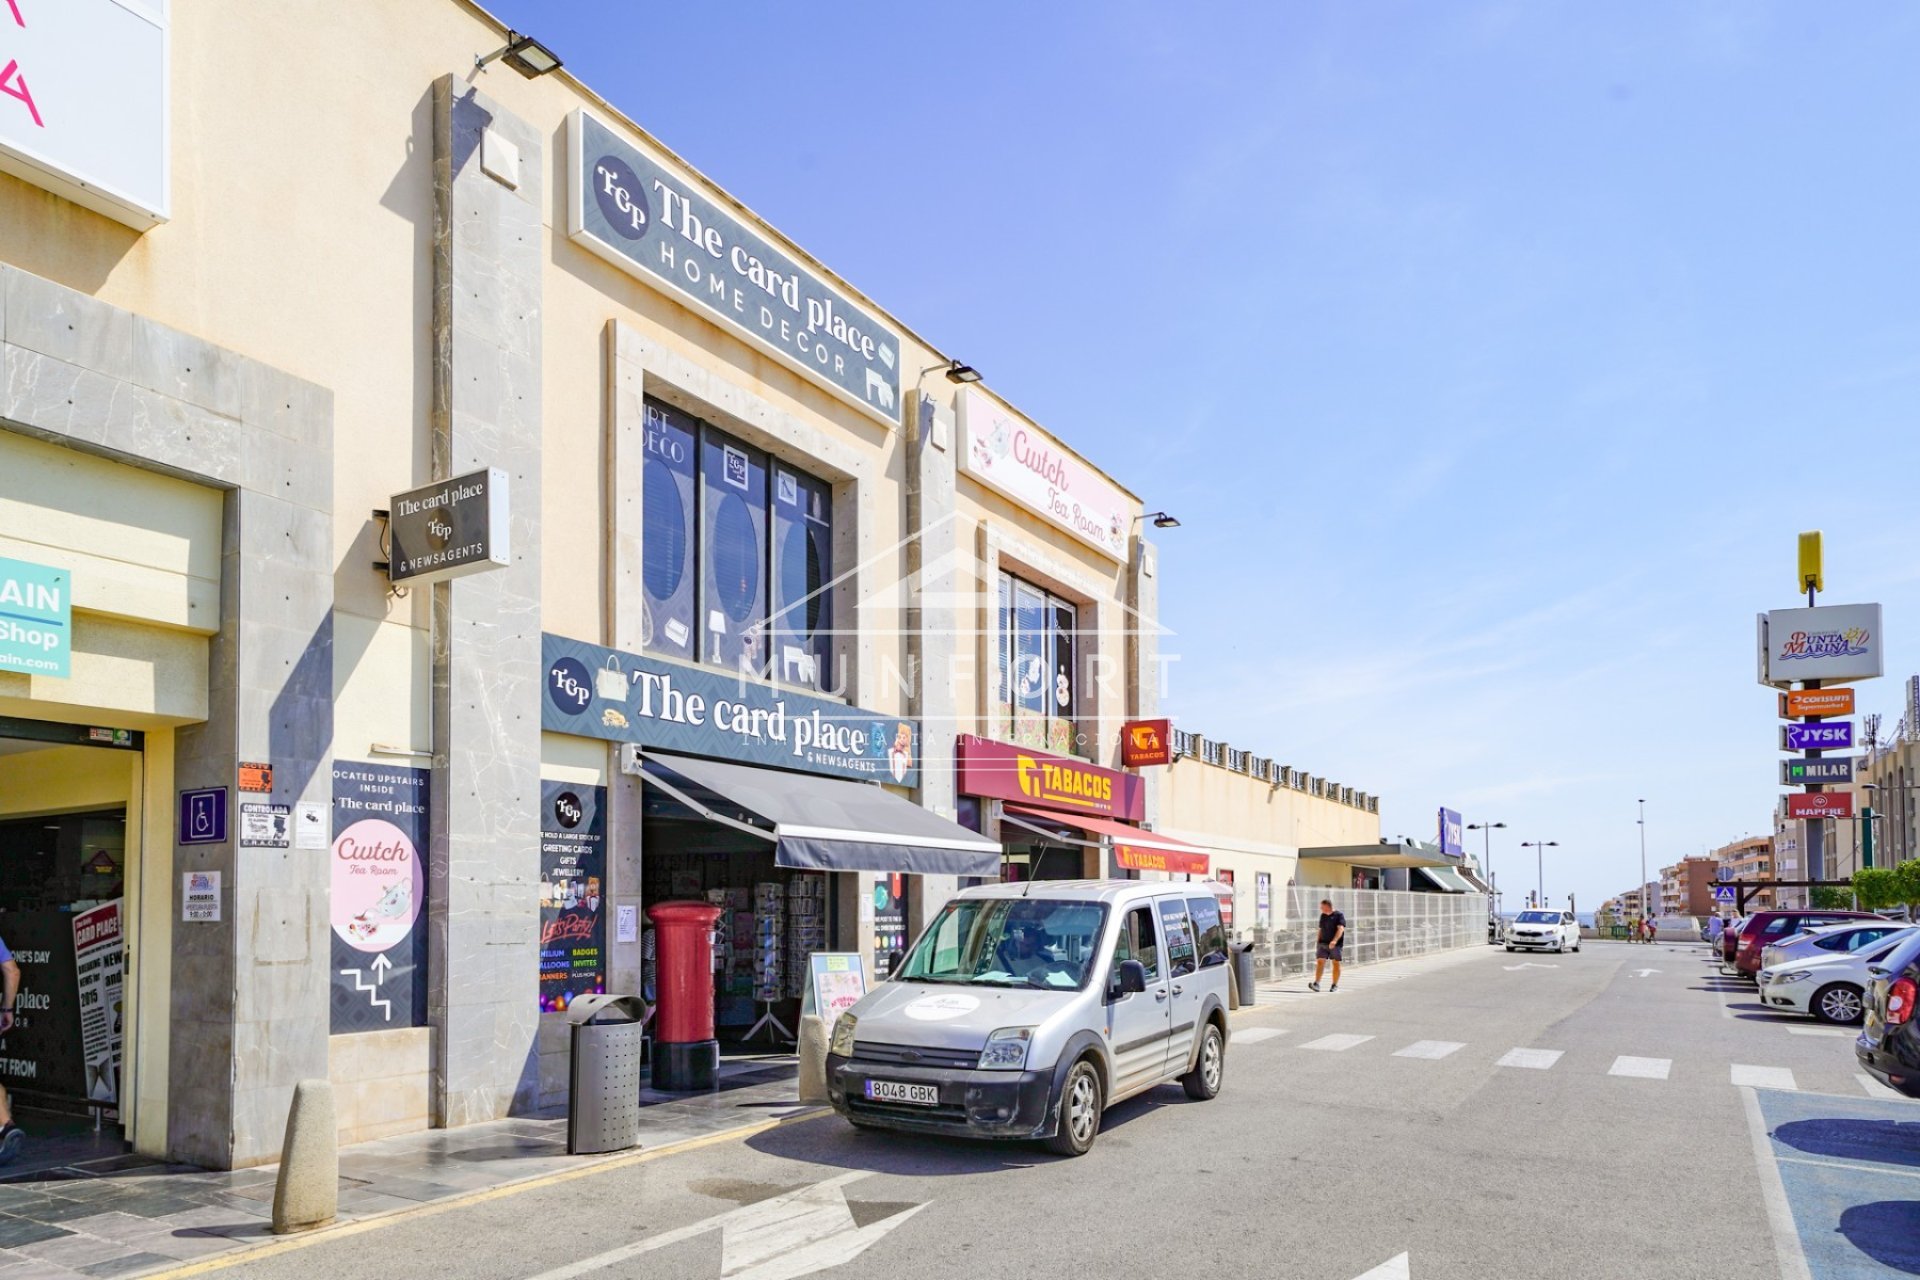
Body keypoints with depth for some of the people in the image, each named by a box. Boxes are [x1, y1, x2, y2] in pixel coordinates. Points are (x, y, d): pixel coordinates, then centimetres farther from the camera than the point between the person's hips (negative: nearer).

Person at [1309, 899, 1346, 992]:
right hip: (1323, 943, 5)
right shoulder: (1323, 916, 13)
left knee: (1336, 964, 4)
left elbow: (1341, 929, -18)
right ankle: (1316, 984, -15)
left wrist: (1334, 940, -31)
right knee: (1320, 962, -8)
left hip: (1336, 944, -4)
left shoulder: (1338, 915, -6)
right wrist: (1318, 942, 19)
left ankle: (1335, 985, 15)